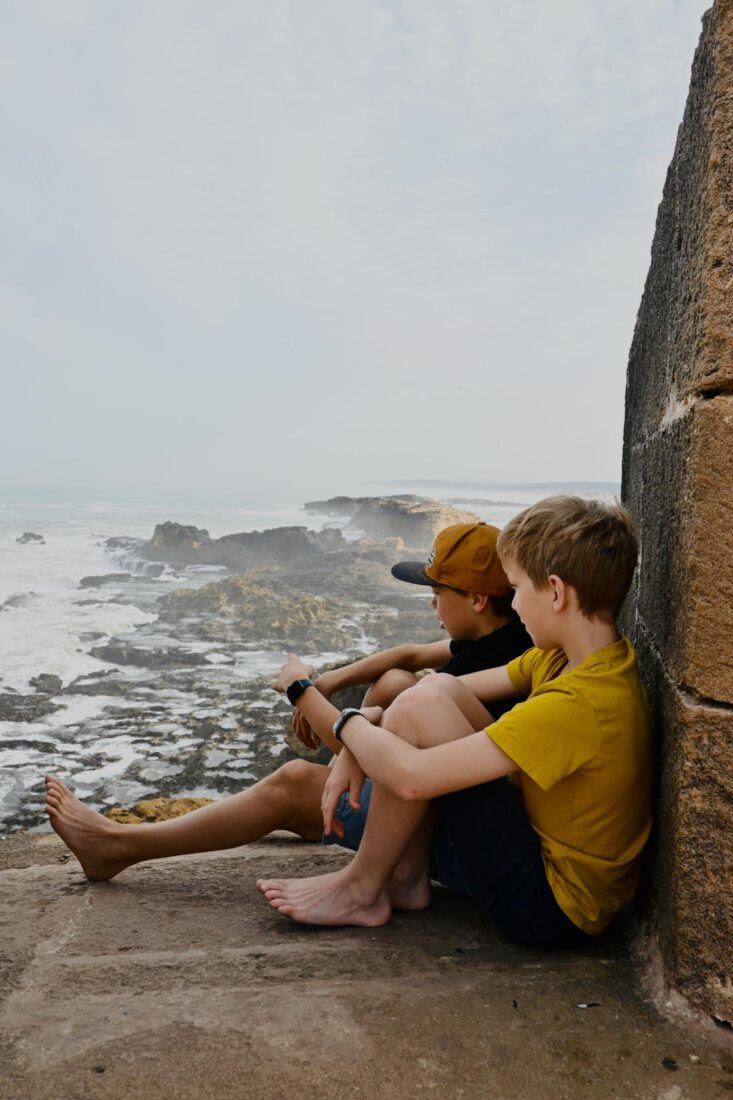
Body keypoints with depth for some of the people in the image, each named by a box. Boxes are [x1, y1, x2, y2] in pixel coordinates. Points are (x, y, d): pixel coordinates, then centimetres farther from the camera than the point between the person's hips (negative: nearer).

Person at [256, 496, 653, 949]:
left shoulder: (578, 704, -30)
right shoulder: (564, 656, -1)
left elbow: (410, 776, -32)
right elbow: (455, 689, 6)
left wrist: (314, 700, -16)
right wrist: (361, 744, -7)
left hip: (553, 909, -9)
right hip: (541, 841, 9)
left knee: (421, 707, -22)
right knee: (438, 687, 1)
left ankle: (362, 890, 0)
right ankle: (408, 877, 7)